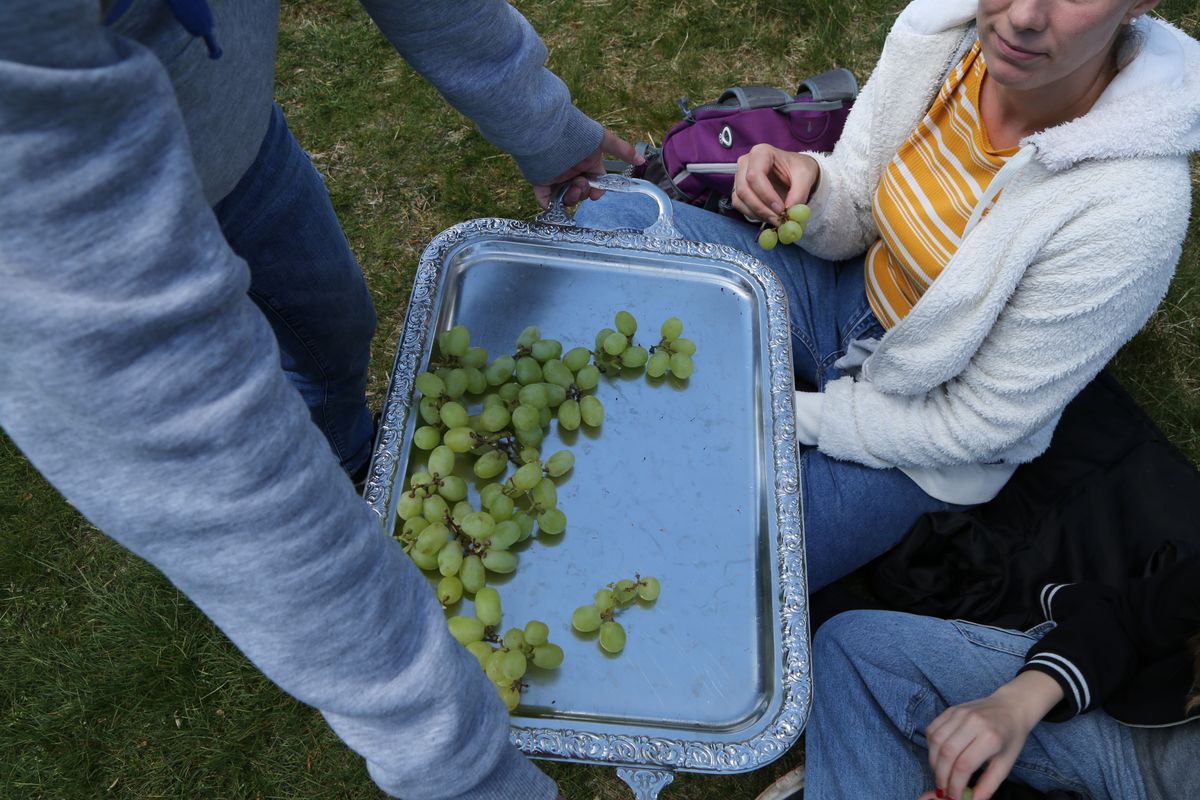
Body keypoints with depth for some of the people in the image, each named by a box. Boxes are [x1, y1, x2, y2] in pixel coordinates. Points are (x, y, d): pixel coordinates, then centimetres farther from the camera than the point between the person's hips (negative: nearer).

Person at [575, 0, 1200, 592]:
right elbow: (854, 225, -1)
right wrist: (809, 189, -25)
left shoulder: (1131, 204, -30)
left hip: (921, 439, -5)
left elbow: (979, 426, -21)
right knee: (610, 218, -8)